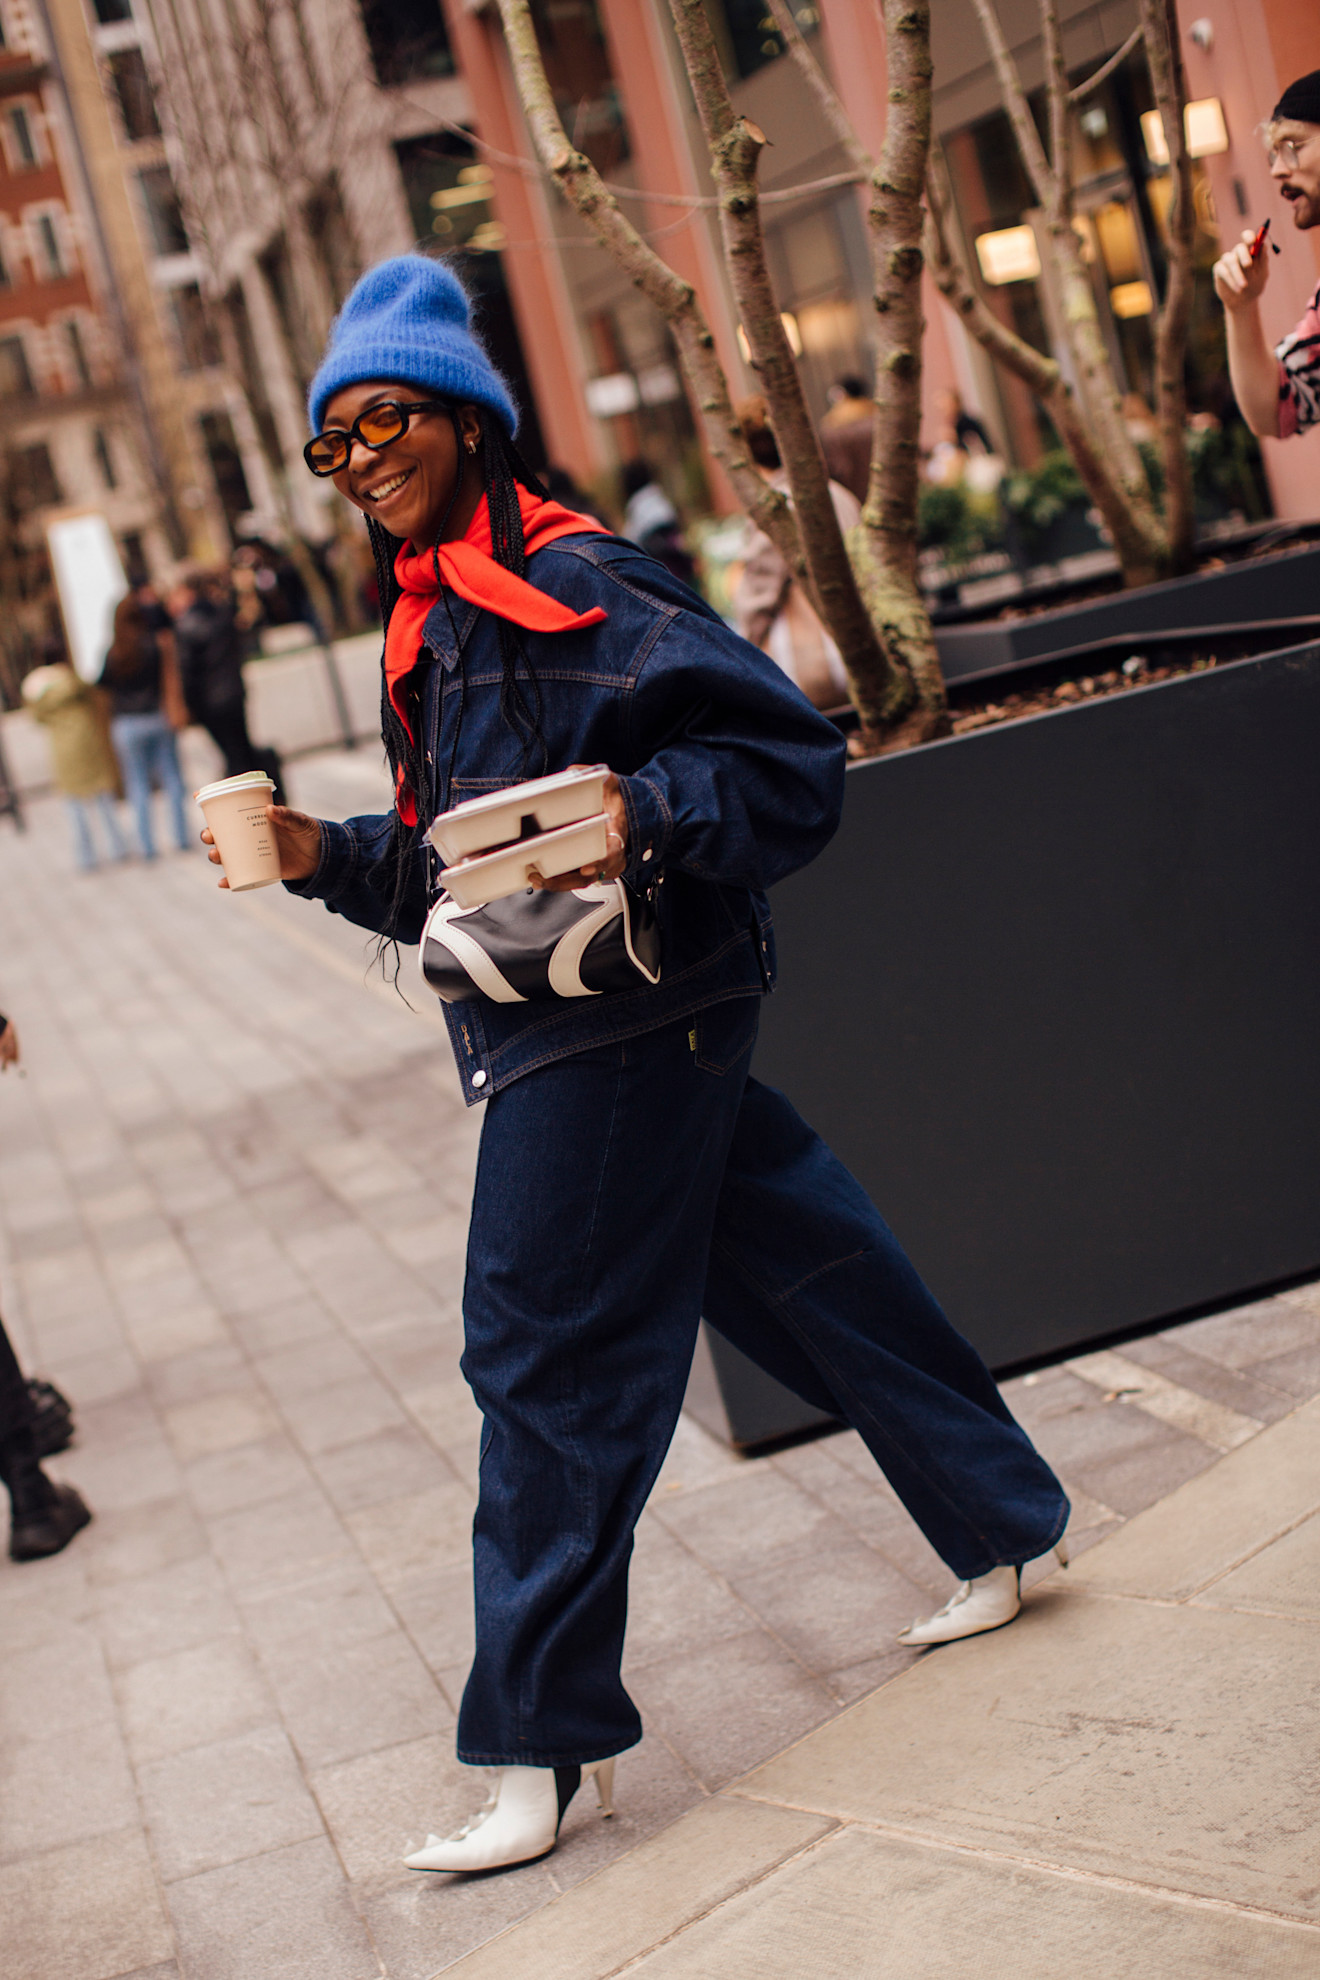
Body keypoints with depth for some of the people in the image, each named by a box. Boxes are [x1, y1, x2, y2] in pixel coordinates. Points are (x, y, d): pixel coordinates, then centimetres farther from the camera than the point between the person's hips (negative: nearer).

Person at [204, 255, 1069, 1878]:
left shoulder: (570, 579, -13)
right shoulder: (431, 621, 16)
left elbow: (790, 759, -17)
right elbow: (449, 869, 21)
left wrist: (646, 816, -32)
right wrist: (325, 856, 5)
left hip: (617, 1023, -9)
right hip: (558, 1025, 9)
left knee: (547, 1354, -5)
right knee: (797, 1280, 17)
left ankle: (543, 1745, 5)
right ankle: (998, 1534, 32)